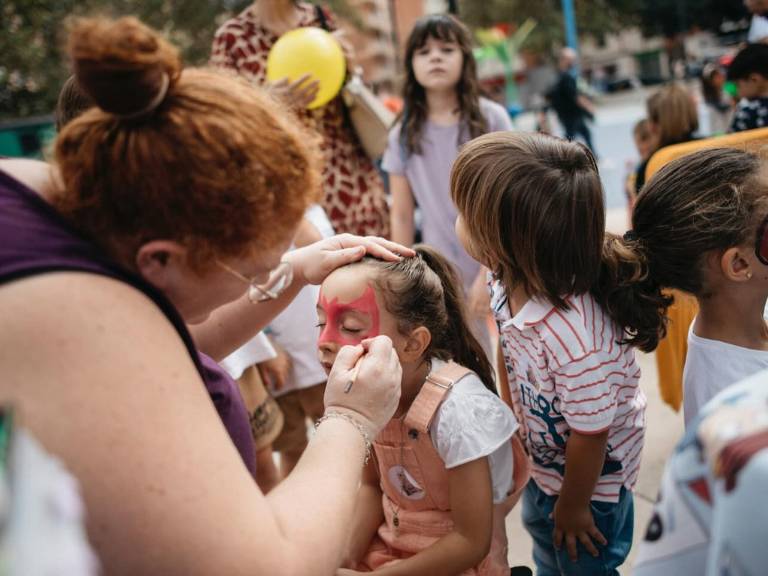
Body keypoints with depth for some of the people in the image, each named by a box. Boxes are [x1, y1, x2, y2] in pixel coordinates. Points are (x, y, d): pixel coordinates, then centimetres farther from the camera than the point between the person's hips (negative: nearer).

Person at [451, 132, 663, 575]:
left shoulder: (576, 339, -44)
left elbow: (590, 434, -29)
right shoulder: (510, 281, -21)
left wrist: (573, 505, -12)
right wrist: (513, 416, 12)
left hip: (594, 472, -7)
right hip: (546, 455, 7)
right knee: (542, 532, 34)